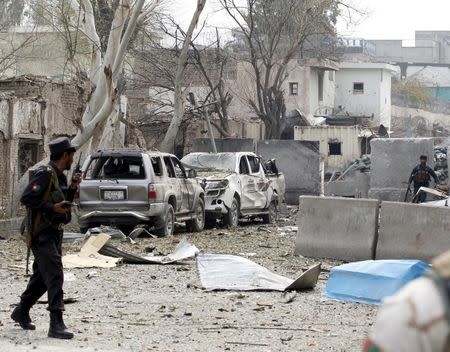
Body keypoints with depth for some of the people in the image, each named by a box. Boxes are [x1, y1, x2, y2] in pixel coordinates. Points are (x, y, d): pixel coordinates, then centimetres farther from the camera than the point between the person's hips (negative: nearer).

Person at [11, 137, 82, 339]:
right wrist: (52, 208, -23)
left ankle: (21, 312, 33)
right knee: (54, 277, -16)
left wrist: (72, 188, 6)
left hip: (54, 235, 10)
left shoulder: (60, 176, 14)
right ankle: (56, 324, -19)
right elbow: (26, 198, -21)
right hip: (43, 235, -10)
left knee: (42, 276, 18)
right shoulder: (45, 174, -16)